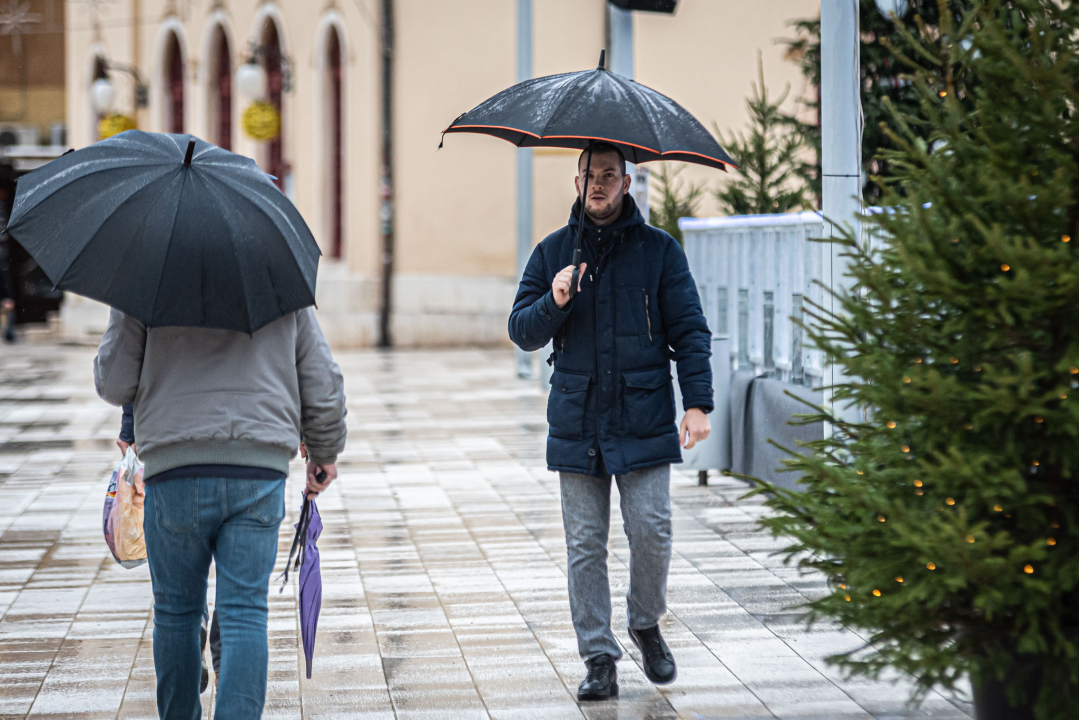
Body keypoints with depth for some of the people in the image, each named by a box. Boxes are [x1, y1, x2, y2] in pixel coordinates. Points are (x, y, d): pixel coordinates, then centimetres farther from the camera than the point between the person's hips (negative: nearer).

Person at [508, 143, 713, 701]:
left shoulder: (659, 250, 4)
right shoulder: (552, 252, 10)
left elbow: (690, 331, 2)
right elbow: (521, 332, 8)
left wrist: (698, 403, -8)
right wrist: (554, 303, -12)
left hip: (644, 419, -2)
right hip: (577, 421, 2)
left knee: (651, 530, -6)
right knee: (585, 544, 1)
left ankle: (646, 624, 21)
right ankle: (599, 659, 8)